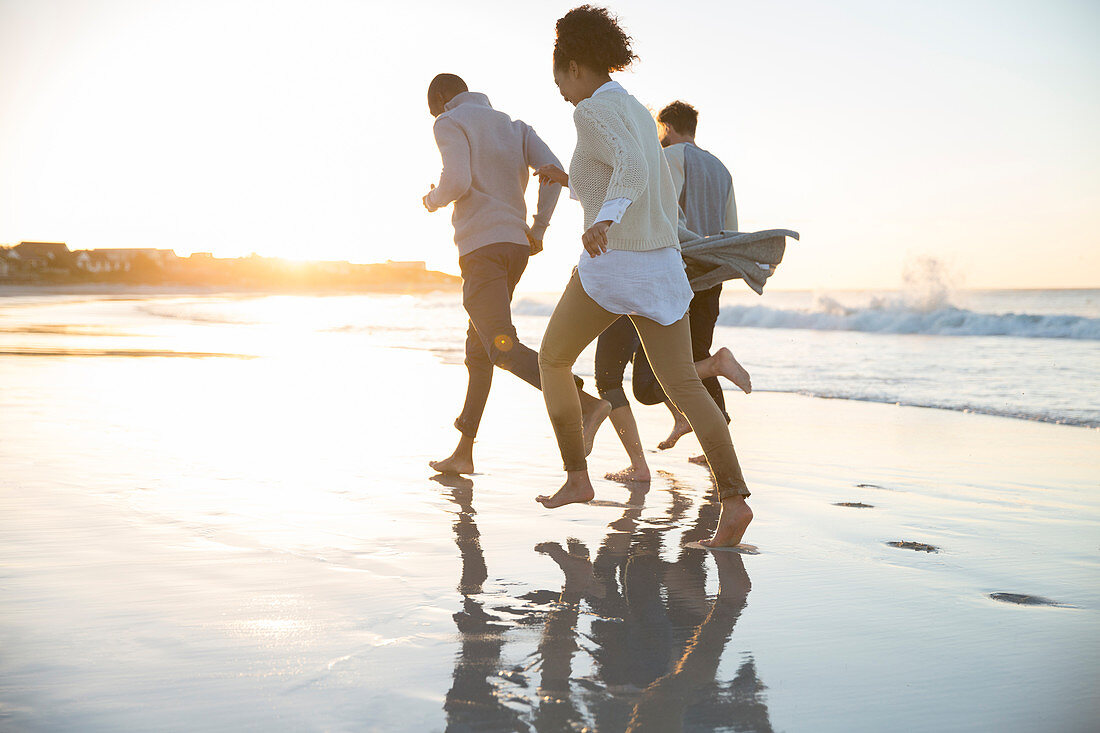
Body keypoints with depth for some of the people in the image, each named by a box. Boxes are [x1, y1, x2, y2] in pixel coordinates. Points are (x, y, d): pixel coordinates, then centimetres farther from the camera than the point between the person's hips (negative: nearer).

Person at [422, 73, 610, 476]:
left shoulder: (450, 123, 1)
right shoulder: (512, 125, 20)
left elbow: (457, 181, -15)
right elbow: (552, 169, 5)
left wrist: (433, 200, 7)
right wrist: (538, 227, 10)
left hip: (481, 246, -8)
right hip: (516, 245, 8)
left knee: (504, 349, -17)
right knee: (478, 349, 15)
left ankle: (588, 405, -35)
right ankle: (463, 453, 19)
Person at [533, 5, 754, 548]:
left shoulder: (593, 110, -8)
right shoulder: (640, 116, 19)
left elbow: (632, 168, -27)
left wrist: (603, 221, -46)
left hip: (613, 265, -7)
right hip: (662, 264, 7)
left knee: (553, 360, 16)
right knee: (683, 386, 2)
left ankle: (576, 478, 18)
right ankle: (733, 499, -14)